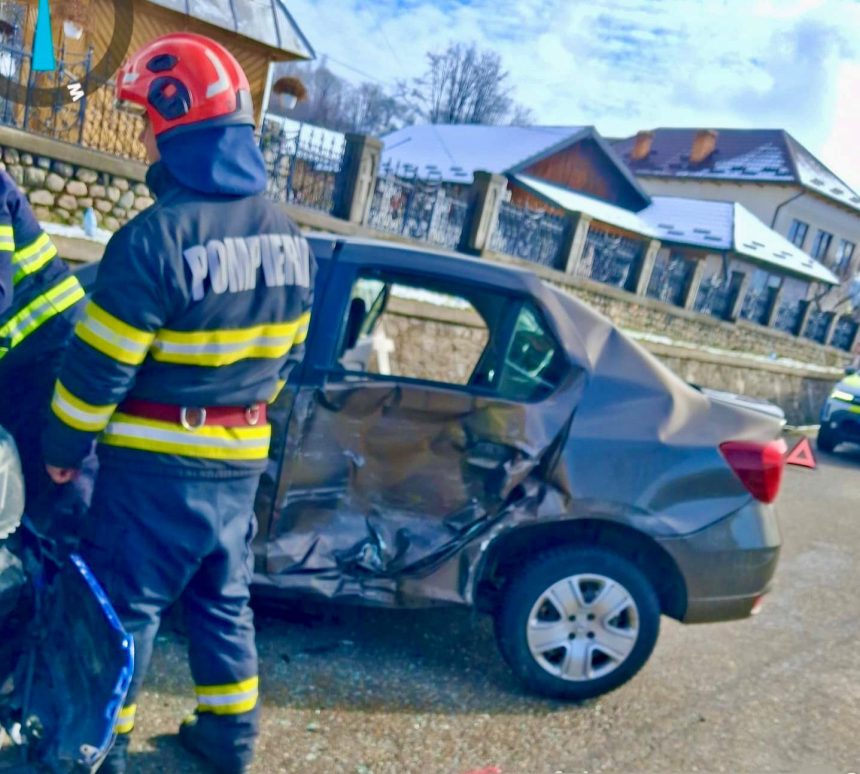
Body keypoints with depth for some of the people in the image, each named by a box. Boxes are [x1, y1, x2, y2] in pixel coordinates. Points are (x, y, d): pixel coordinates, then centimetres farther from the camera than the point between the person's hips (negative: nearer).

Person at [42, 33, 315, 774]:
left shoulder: (157, 236, -21)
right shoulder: (289, 238, 2)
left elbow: (99, 365, -15)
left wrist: (63, 448, -1)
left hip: (157, 462, -6)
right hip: (239, 459, 7)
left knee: (125, 603, 11)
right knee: (224, 597, 20)